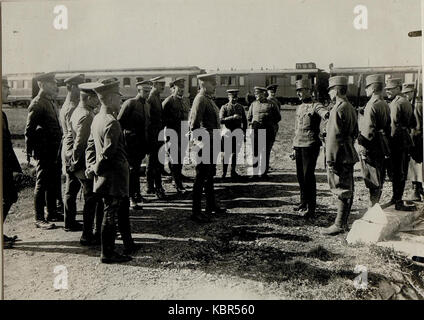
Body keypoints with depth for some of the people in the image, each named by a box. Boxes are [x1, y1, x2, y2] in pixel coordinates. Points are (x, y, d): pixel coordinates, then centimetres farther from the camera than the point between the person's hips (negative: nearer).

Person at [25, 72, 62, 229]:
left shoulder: (50, 102, 15)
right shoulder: (37, 103, -13)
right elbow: (29, 130, -14)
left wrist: (58, 149, 16)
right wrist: (30, 151, -13)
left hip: (54, 150, 9)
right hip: (44, 152, -9)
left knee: (52, 184, 16)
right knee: (41, 185, -1)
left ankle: (52, 213, 29)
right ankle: (39, 219, 8)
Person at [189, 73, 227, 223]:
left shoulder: (208, 99, 15)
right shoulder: (200, 100, -16)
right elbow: (194, 125, -23)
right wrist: (200, 144, -20)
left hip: (211, 144, 10)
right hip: (204, 144, -10)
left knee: (210, 176, 19)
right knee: (201, 178, -4)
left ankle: (212, 206, 32)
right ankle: (196, 212, 4)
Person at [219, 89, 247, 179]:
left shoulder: (240, 107, 9)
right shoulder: (224, 107, -2)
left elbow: (244, 120, 15)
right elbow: (221, 120, -13)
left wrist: (244, 131, 8)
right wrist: (232, 117, -22)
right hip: (227, 133, -3)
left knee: (235, 153, 9)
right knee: (225, 153, 2)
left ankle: (233, 172, 18)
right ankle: (224, 172, 12)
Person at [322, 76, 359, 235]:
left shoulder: (338, 109, -17)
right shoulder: (351, 108, 13)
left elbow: (334, 137, -20)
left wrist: (330, 160, -18)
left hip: (340, 156, -10)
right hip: (349, 155, 10)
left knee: (342, 191, -4)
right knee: (347, 190, 14)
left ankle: (339, 225, 3)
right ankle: (343, 222, 24)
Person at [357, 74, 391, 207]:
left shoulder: (371, 105, -17)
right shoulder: (385, 104, 10)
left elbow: (368, 131, -21)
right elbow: (388, 126, 16)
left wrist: (363, 149, -16)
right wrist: (386, 143, 21)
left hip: (372, 148, -9)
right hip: (383, 147, 9)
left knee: (373, 182, -2)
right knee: (379, 179, 17)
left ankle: (372, 208, 5)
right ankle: (376, 204, 29)